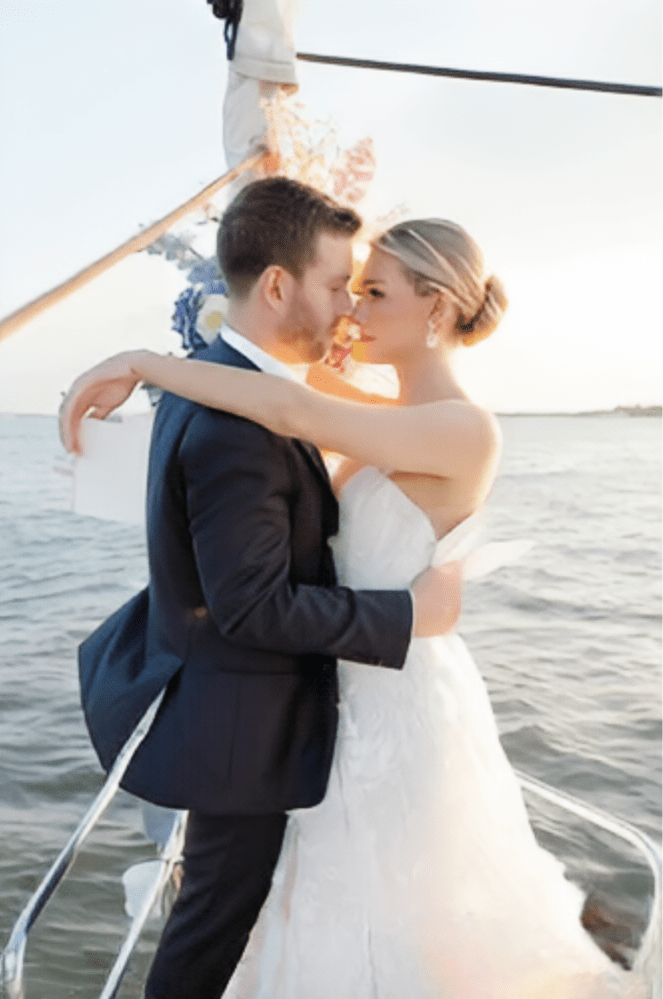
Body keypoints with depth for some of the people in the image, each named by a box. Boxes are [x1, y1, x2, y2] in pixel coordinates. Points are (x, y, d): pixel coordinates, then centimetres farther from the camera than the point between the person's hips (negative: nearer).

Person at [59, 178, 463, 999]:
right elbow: (256, 608, -29)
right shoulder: (241, 425, -29)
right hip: (241, 719, -9)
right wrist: (411, 613, -22)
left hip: (209, 686, 10)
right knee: (224, 902, 13)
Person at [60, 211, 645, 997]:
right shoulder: (394, 427, 6)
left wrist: (143, 362, -26)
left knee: (389, 914, 12)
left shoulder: (466, 430, -23)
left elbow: (297, 411, -34)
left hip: (407, 697, -9)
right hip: (371, 687, 9)